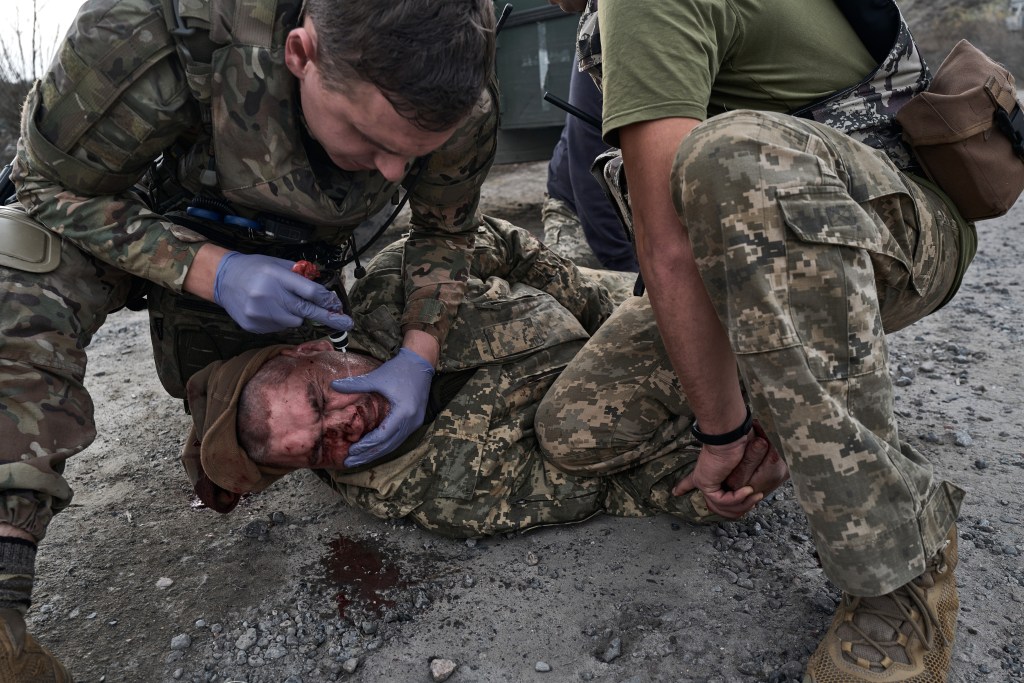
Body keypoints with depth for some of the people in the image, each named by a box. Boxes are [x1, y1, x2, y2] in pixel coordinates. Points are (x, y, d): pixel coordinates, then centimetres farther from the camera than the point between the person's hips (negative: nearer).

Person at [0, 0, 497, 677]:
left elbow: (445, 229, -11)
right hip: (132, 218, -2)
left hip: (291, 253, 3)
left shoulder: (461, 103, -31)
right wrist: (212, 271, -39)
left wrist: (418, 356, -24)